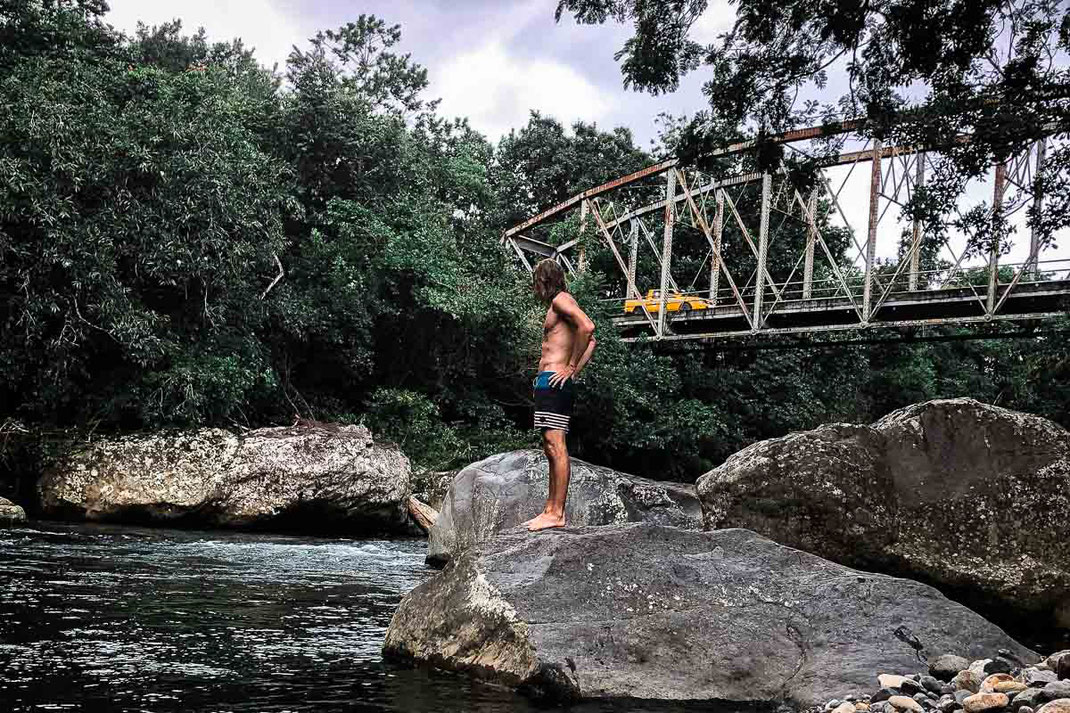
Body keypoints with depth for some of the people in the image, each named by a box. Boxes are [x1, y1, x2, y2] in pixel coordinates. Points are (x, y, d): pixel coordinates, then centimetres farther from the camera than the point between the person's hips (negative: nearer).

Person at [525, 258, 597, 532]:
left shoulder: (561, 299, -6)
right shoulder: (557, 307, 23)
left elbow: (587, 327, -23)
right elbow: (591, 342, 29)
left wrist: (571, 367, -17)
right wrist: (576, 371, 16)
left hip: (554, 383, -11)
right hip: (548, 384, 11)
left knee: (556, 448, -13)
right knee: (552, 449, 11)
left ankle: (557, 514, -15)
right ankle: (550, 510, 15)